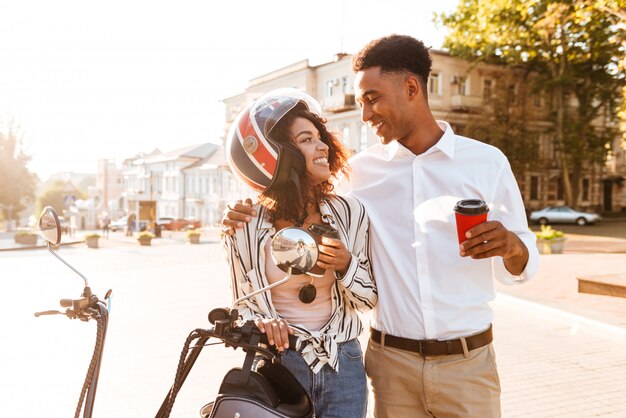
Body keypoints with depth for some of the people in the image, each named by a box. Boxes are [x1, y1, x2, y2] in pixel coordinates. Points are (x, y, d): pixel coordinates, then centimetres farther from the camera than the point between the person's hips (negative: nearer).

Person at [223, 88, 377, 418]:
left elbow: (368, 299, 1)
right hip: (278, 364, -1)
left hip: (343, 363, 2)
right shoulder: (246, 226, -10)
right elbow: (243, 303, 2)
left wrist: (346, 266, -18)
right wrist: (262, 324, -19)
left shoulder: (349, 212, -7)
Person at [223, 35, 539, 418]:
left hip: (467, 362, 0)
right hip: (392, 362, 1)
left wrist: (512, 245, -20)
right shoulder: (363, 171, 1)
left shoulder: (487, 162, -2)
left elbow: (520, 269, 3)